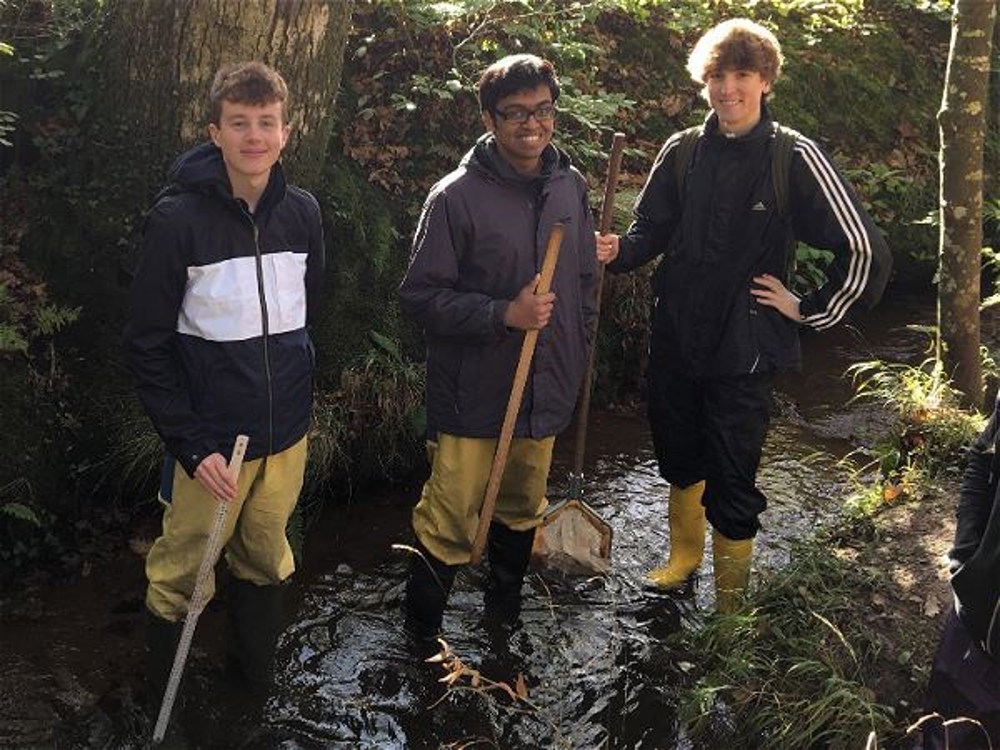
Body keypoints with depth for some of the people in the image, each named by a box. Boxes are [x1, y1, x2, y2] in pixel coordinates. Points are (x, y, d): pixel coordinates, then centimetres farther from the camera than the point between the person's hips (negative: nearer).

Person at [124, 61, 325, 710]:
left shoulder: (303, 212, 1)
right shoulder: (178, 218, -14)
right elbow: (148, 346, -11)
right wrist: (190, 446, -15)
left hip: (288, 435, 4)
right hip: (211, 441, -4)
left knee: (267, 558, 17)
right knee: (182, 571, 8)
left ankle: (255, 668, 40)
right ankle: (164, 702, 30)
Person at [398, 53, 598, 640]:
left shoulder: (571, 187, 4)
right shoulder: (457, 197, -14)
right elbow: (419, 296, -13)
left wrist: (576, 355, 14)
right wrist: (505, 313, -23)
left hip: (545, 392, 6)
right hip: (473, 394, -5)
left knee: (522, 513, 21)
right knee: (450, 525, 0)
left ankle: (506, 614, 42)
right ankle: (423, 633, 21)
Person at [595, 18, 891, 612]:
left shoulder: (795, 158, -11)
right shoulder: (682, 152, 1)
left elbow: (863, 250, -8)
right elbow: (652, 230, 11)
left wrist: (810, 311, -5)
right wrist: (618, 250, -10)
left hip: (744, 350, -4)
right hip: (675, 338, 4)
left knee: (731, 481, 2)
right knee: (679, 458, 21)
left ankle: (731, 602, 22)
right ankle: (684, 555, 46)